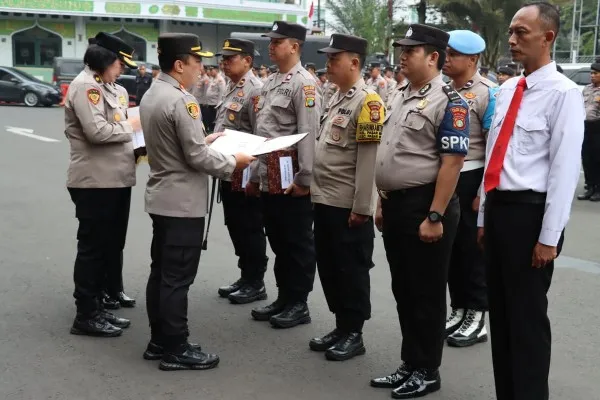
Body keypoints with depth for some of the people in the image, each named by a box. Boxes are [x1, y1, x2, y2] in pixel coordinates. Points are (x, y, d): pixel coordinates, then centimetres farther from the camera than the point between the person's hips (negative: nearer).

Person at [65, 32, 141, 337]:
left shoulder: (103, 86, 19)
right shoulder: (86, 86, -13)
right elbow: (97, 131, -24)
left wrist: (133, 147, 7)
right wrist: (130, 126, -10)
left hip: (113, 180, 10)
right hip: (96, 182, -10)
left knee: (109, 247, 16)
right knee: (93, 248, -2)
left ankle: (96, 308, 27)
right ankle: (85, 316, 8)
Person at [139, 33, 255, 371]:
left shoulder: (151, 95, 11)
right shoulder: (181, 100, -19)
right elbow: (197, 158, -19)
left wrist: (204, 140, 17)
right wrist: (233, 163, -5)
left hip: (162, 198, 10)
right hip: (183, 201, -10)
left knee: (161, 273, 14)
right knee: (177, 278, -2)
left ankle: (159, 341, 23)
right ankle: (175, 349, 7)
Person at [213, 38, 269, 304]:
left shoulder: (255, 90, -16)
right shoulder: (231, 88, 14)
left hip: (245, 172, -10)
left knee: (250, 228, 1)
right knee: (235, 226, 15)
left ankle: (256, 283, 12)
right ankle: (245, 277, 27)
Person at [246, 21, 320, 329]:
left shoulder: (304, 83, -11)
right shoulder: (270, 83, 15)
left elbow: (309, 134, -17)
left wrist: (304, 178, -19)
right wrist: (255, 175, 17)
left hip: (292, 180, -9)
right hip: (269, 178, 9)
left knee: (298, 243, 3)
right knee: (278, 241, 15)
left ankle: (299, 304, 13)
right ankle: (284, 298, 26)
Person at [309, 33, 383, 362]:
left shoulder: (368, 102, -14)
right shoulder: (337, 98, 14)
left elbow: (369, 159, -18)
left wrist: (361, 207, -19)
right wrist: (316, 189, 17)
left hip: (348, 205, -9)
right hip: (325, 200, 9)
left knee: (351, 269, 3)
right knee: (329, 267, 15)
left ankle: (353, 334, 15)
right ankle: (340, 327, 27)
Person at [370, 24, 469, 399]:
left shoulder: (449, 101, -13)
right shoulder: (402, 97, 13)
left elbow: (452, 162, -19)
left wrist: (435, 216, -22)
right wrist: (382, 202, 17)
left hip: (424, 206, -8)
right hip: (396, 205, 9)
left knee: (426, 292, 4)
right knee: (403, 289, 15)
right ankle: (410, 364, 29)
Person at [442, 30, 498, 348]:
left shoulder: (487, 93, -10)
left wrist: (483, 193, -15)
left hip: (470, 178, -6)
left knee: (472, 248, 4)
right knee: (450, 246, 12)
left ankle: (477, 318, 16)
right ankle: (458, 309, 26)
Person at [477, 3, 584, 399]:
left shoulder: (563, 92, -11)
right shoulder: (506, 89, 11)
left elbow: (565, 167, -15)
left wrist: (549, 236, -16)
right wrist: (484, 215, 16)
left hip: (529, 212, -7)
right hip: (498, 207, 8)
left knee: (527, 316, 3)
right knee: (500, 311, 14)